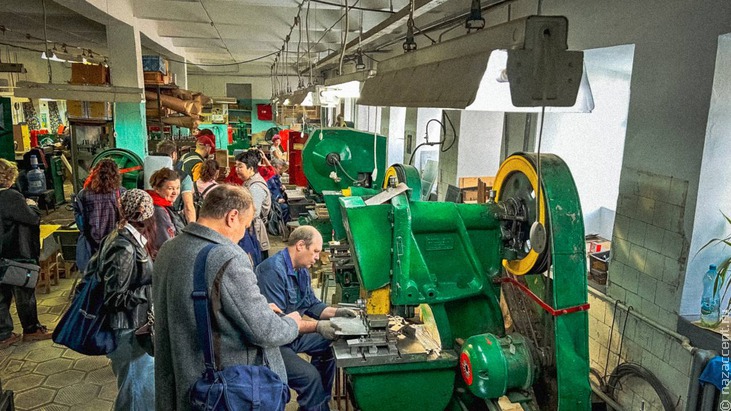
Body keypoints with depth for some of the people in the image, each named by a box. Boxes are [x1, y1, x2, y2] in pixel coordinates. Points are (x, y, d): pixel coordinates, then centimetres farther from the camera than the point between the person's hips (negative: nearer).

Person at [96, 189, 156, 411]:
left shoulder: (128, 238, 2)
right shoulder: (125, 248, -24)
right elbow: (113, 298, -22)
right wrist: (153, 290, -23)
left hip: (136, 327, 9)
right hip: (129, 332, -9)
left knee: (143, 386, 21)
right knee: (138, 391, 6)